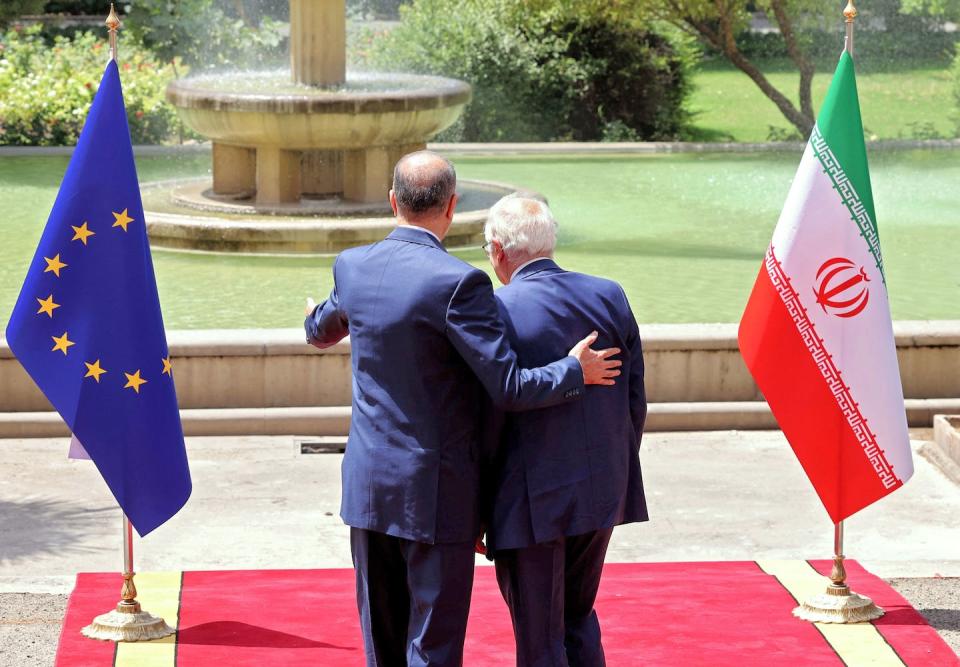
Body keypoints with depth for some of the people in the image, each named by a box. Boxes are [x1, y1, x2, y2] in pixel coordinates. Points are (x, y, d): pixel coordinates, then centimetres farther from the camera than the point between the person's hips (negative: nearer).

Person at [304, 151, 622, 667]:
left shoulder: (352, 267, 1)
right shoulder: (458, 283, -19)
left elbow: (321, 332, 23)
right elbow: (510, 389, -19)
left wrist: (316, 320, 48)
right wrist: (577, 370, -1)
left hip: (368, 484, 6)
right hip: (436, 490, -6)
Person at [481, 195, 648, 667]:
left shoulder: (496, 312, -15)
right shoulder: (610, 297, 0)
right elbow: (636, 401, 5)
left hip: (531, 504, -5)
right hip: (602, 494, 5)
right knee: (579, 618, 23)